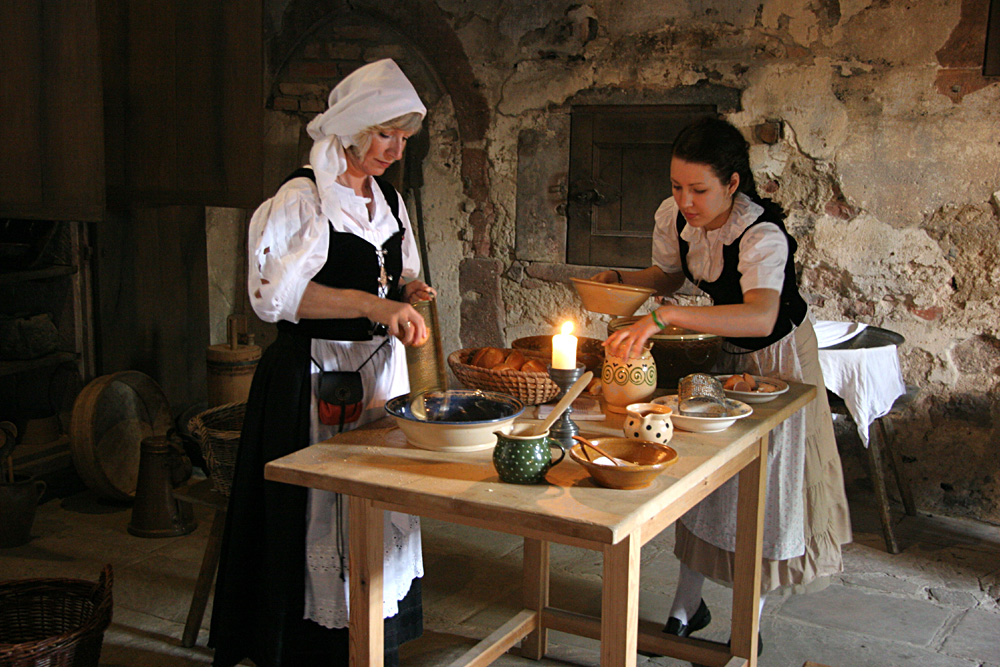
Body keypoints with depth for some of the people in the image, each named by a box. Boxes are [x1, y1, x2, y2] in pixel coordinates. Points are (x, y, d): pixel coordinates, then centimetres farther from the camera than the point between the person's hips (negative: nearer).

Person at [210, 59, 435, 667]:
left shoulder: (389, 200, 12)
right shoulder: (302, 199, -11)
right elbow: (275, 292, -23)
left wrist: (408, 290, 1)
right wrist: (373, 304, -29)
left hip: (378, 376, 7)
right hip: (316, 382, -7)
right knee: (322, 513, -2)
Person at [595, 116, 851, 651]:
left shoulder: (762, 235, -34)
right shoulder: (672, 217, -14)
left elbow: (762, 317, -53)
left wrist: (665, 315, -61)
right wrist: (621, 280, -13)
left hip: (775, 355, -5)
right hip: (716, 351, 6)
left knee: (762, 484, 1)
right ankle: (688, 604, 25)